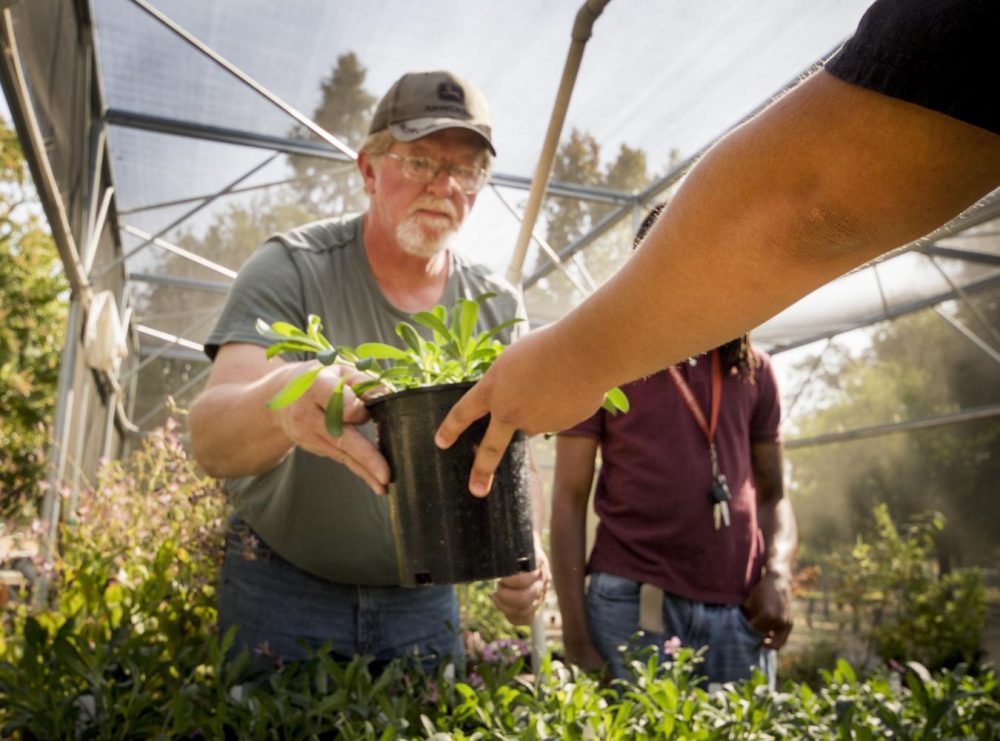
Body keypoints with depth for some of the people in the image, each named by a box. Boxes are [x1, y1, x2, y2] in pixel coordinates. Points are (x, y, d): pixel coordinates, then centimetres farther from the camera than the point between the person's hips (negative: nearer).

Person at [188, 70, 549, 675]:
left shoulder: (498, 306, -4)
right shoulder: (292, 269, -15)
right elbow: (210, 441, -26)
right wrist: (281, 400, -49)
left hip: (422, 598, 3)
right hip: (282, 592, -2)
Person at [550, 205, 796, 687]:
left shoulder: (752, 369, 12)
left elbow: (772, 493, 16)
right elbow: (570, 499, -2)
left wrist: (779, 574, -5)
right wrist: (575, 637, -8)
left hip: (741, 611, 4)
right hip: (633, 607, -3)